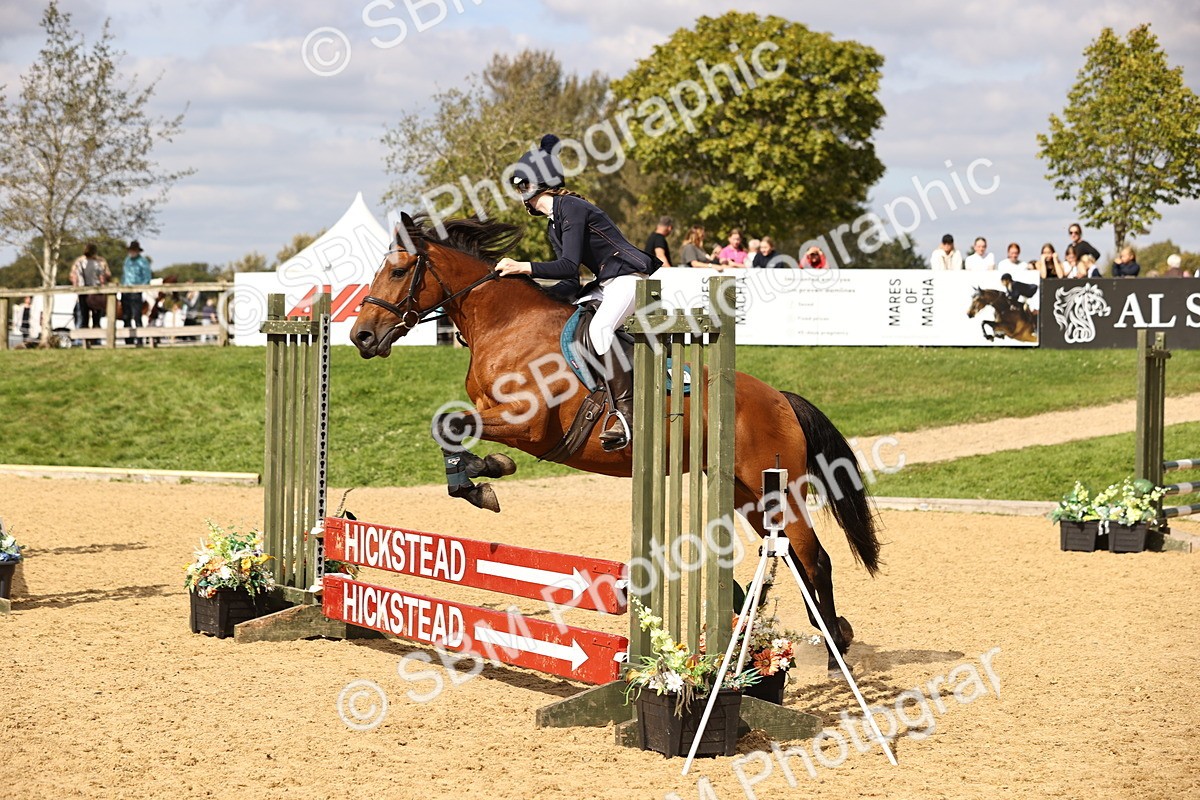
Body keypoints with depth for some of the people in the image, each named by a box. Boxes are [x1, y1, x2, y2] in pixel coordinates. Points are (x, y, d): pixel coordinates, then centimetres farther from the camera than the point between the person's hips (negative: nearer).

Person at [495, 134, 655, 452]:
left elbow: (569, 266, -23)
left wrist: (523, 267, -26)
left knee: (599, 328, -35)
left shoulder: (571, 208, -15)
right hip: (605, 283, 11)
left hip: (630, 276, -11)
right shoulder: (553, 225, 15)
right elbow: (571, 279, 14)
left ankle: (625, 412, -32)